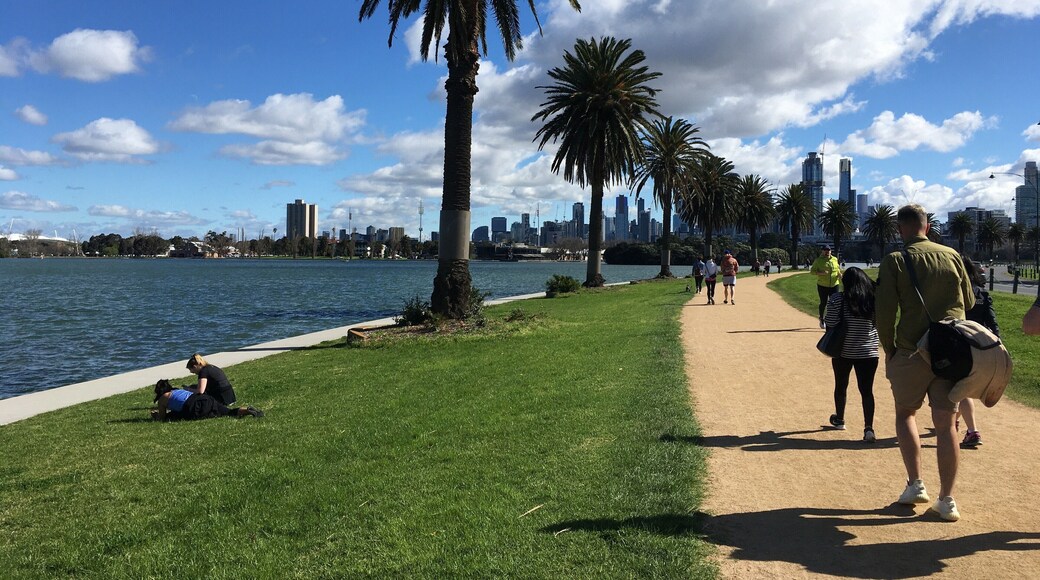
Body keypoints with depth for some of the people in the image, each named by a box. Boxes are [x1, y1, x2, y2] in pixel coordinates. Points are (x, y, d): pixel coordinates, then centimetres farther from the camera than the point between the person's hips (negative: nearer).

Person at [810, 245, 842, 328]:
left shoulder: (835, 259, 9)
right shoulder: (818, 260, -3)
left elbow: (838, 269, 22)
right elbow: (812, 271, -4)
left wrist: (839, 274, 0)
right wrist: (821, 273, -21)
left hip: (834, 285, 3)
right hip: (822, 285, -3)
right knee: (823, 303, 5)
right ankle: (821, 319, 26)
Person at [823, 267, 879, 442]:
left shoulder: (837, 299, -12)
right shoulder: (874, 299, -2)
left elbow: (831, 325, -12)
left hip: (843, 352, -1)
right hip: (868, 353, 1)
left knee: (841, 386, 19)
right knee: (867, 390, 3)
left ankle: (839, 419, 38)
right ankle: (869, 428, -9)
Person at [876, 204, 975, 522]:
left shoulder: (895, 261, -6)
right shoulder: (951, 255, 5)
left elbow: (885, 312, -10)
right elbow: (969, 302, 13)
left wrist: (889, 351, 2)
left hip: (913, 352, -3)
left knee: (905, 413, 17)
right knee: (945, 423, 7)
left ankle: (915, 485, 11)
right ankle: (946, 500, 9)